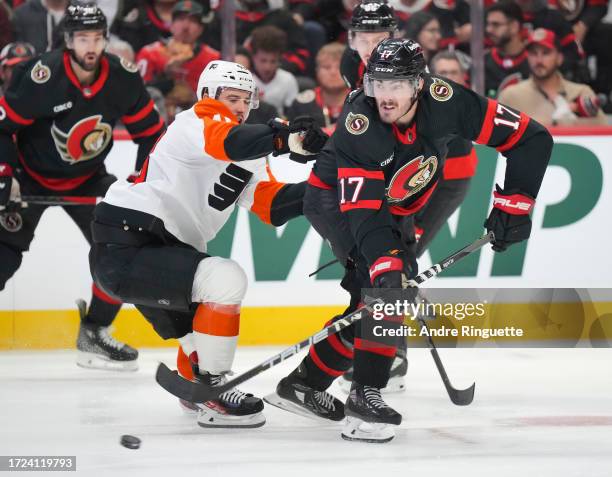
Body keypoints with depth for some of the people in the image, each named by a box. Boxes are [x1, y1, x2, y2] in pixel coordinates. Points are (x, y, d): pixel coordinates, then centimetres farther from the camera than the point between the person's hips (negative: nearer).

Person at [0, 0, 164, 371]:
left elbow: (151, 130, -3)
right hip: (31, 176, -4)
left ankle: (93, 334, 6)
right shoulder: (40, 78, -28)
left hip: (86, 179, 4)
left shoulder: (123, 79, -15)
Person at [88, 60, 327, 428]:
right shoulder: (193, 125, -9)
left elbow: (272, 204, 7)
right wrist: (286, 138, -45)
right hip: (124, 249, -10)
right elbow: (227, 141, -32)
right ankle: (213, 395, -17)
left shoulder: (246, 159, 19)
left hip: (161, 252, 10)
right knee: (226, 280, -23)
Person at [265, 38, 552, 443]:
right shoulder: (358, 126, -35)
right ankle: (366, 395, -25)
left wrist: (513, 203, -23)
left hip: (394, 208, 6)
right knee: (389, 281, -27)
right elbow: (362, 211, -39)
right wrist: (385, 265, -52)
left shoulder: (445, 102, -27)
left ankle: (305, 383, 19)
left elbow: (531, 138, -21)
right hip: (334, 197, -6)